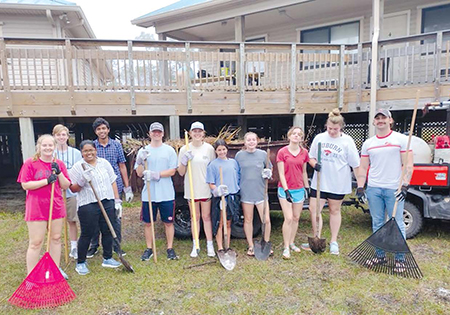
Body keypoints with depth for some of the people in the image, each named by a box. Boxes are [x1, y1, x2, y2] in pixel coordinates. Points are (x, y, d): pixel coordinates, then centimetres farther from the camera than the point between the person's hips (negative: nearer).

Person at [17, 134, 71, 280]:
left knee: (56, 238, 13)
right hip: (36, 209, -4)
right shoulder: (30, 163, -5)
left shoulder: (59, 164, 6)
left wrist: (59, 172, -12)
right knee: (35, 243, 1)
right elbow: (25, 185, -11)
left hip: (56, 207, 4)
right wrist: (46, 181, -20)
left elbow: (66, 186, 4)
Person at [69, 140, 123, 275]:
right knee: (87, 234, 3)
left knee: (108, 231, 11)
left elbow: (113, 182, 12)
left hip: (108, 203, 4)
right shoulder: (78, 167, -2)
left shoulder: (104, 163, 9)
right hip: (88, 205, -4)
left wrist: (117, 200, 8)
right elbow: (73, 189, -2)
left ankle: (107, 259, 27)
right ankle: (80, 263, 19)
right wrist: (82, 181, -21)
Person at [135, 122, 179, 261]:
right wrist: (141, 160, -14)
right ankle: (149, 249, 25)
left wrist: (156, 174, -17)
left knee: (168, 222, 7)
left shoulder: (169, 150, 2)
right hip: (148, 194, 2)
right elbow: (139, 173, 3)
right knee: (148, 223, 10)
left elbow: (172, 171, -5)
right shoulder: (143, 151, 6)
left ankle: (170, 248, 21)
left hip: (166, 194, -1)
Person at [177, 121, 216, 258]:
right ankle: (195, 245, 22)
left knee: (206, 216, 7)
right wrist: (184, 162, -16)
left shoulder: (209, 148, 0)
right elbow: (180, 172, 3)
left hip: (206, 188, 0)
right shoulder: (184, 149, 0)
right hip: (191, 188, 1)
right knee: (195, 217, 11)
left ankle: (210, 245, 18)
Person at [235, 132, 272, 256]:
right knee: (248, 220, 10)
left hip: (261, 191, 0)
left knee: (266, 220, -1)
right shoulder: (239, 155, 3)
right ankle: (251, 246, 24)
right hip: (246, 192, 0)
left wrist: (268, 173, -7)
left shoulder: (263, 154, 3)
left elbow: (270, 168, 16)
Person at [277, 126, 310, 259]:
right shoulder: (282, 152, -7)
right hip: (285, 189, -4)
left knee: (296, 218, 12)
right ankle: (286, 247, 3)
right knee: (289, 218, -8)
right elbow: (281, 173, -8)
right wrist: (286, 190, -14)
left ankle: (291, 243, 28)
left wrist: (307, 187, 15)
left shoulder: (304, 152, 5)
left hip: (299, 189, 4)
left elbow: (304, 172, 14)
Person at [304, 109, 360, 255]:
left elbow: (355, 164, -2)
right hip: (319, 182, 2)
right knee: (314, 210, 0)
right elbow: (311, 157, 10)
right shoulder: (319, 138, 2)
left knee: (334, 211, 12)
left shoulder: (347, 141, -4)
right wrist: (315, 164, -12)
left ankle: (334, 241, 27)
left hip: (338, 183, -2)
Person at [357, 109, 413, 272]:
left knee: (397, 224, 1)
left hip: (394, 189, -4)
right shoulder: (368, 143, 11)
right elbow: (363, 167, 12)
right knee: (377, 224, 10)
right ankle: (380, 255, 23)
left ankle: (400, 259, 15)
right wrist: (360, 187, 3)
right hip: (373, 189, 4)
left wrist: (404, 186, -13)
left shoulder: (401, 139, 0)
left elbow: (408, 164, -4)